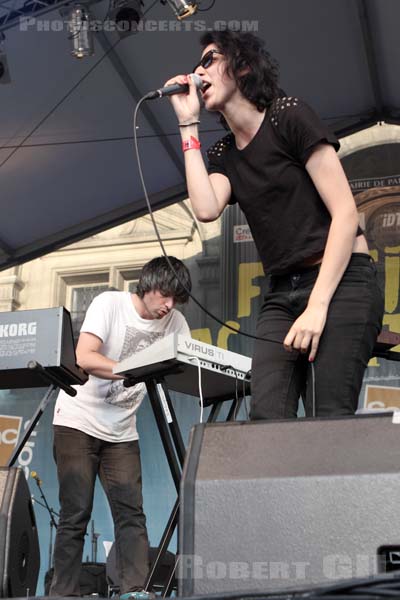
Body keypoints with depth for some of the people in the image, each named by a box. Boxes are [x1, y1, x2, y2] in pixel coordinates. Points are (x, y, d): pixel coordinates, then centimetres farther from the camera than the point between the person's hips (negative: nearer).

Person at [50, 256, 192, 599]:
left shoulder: (175, 323, 0)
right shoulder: (110, 303, -13)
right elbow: (85, 358, -25)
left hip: (121, 431, 4)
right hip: (78, 421, -4)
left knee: (131, 512, -6)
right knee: (76, 514, -6)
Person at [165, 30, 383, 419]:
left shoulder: (290, 117, -3)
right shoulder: (223, 155, 15)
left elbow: (346, 214, -10)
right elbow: (206, 209, -8)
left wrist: (318, 306, -17)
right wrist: (189, 124, 0)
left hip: (341, 283, -5)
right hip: (282, 293, 6)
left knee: (328, 423, -16)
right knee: (267, 420, -13)